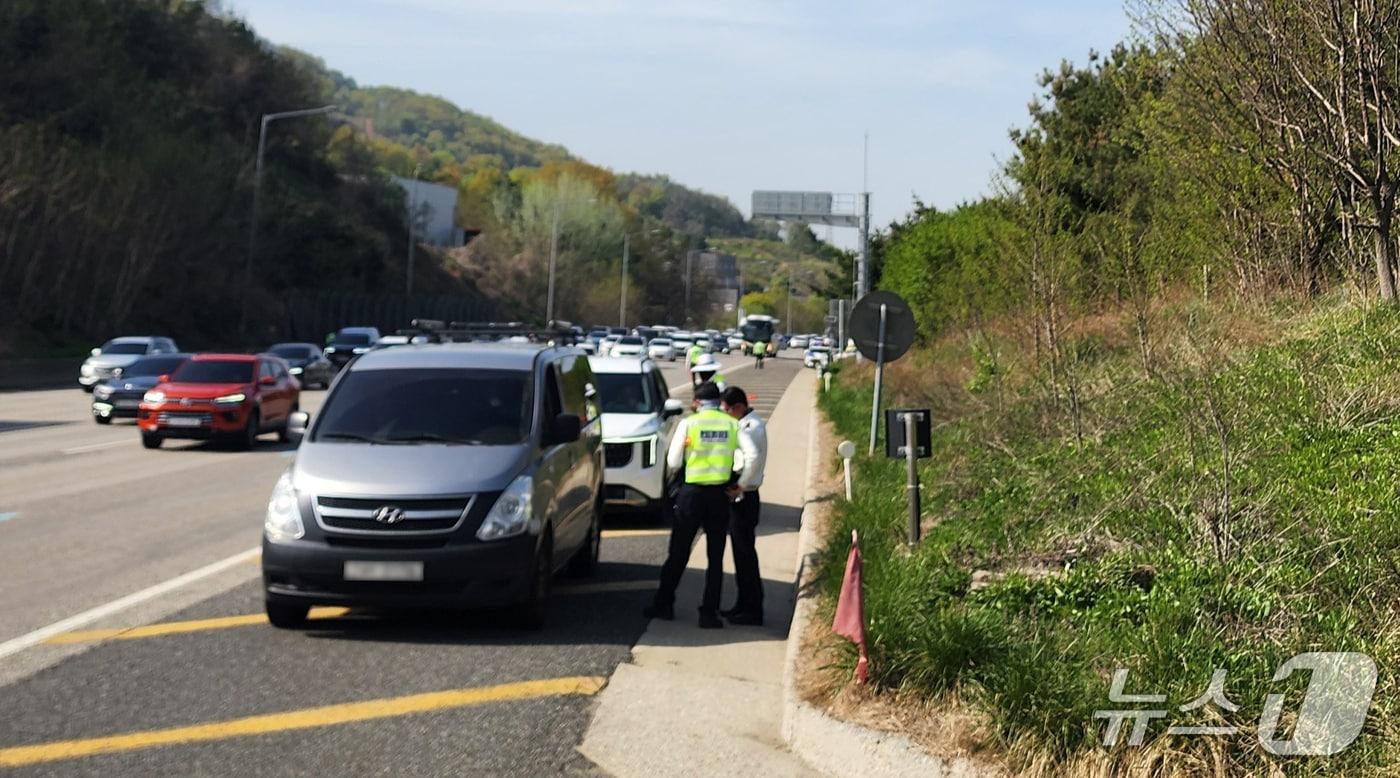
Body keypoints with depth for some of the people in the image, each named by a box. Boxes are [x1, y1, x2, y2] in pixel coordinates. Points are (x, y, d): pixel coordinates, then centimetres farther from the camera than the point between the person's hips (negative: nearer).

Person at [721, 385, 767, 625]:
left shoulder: (749, 427, -18)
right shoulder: (749, 423, 13)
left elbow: (753, 457, -35)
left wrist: (741, 485, -26)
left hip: (743, 497, -10)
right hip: (741, 497, 10)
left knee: (745, 552, -4)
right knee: (741, 552, 16)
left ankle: (752, 611, 1)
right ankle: (744, 605, 24)